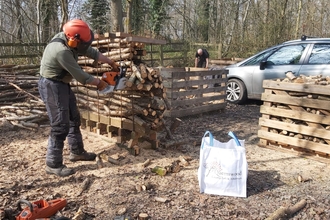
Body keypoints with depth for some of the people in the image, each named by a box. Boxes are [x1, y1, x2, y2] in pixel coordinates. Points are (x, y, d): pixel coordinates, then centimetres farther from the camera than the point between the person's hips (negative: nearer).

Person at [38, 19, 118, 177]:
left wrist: (111, 63, 13)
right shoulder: (62, 51, -31)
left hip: (62, 84, 10)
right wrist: (99, 83, -8)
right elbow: (80, 76, -24)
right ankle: (53, 165, 2)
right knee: (60, 126, -8)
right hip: (52, 86, -10)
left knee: (74, 119, 17)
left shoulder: (68, 39, -3)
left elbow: (91, 52, 10)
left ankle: (77, 152, 31)